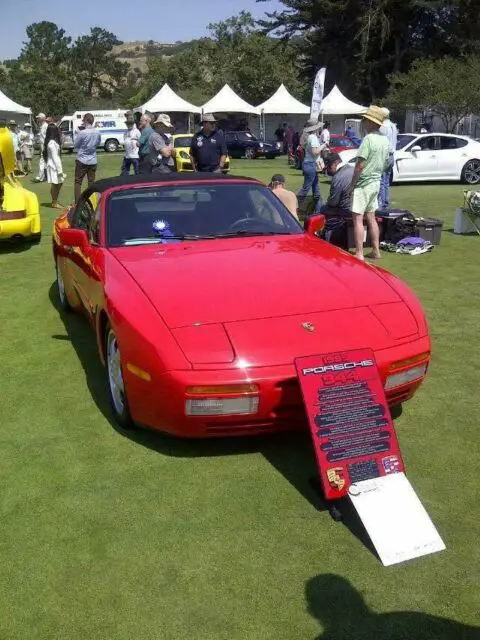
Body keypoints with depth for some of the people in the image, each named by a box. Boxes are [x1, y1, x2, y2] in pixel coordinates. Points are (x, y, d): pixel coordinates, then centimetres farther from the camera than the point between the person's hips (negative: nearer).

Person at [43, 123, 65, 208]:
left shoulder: (50, 141, 11)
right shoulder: (52, 143, -19)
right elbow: (55, 157, -20)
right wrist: (59, 169, -18)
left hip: (54, 165, 9)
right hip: (54, 166, -9)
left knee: (59, 183, 15)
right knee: (54, 184, -1)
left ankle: (54, 201, 23)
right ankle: (54, 203, 8)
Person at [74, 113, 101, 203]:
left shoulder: (82, 133, -18)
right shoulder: (97, 132, -3)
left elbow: (75, 145, -5)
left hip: (82, 160, -4)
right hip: (93, 161, 4)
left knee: (78, 182, 5)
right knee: (91, 182, 11)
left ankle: (77, 203, 3)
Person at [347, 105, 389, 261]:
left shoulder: (368, 139, -17)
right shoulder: (384, 140, 10)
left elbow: (360, 165, -19)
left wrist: (352, 184, -12)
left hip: (363, 183, -9)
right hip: (376, 183, 9)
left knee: (357, 218, -6)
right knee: (371, 217, 16)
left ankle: (359, 254, -8)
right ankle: (375, 251, 20)